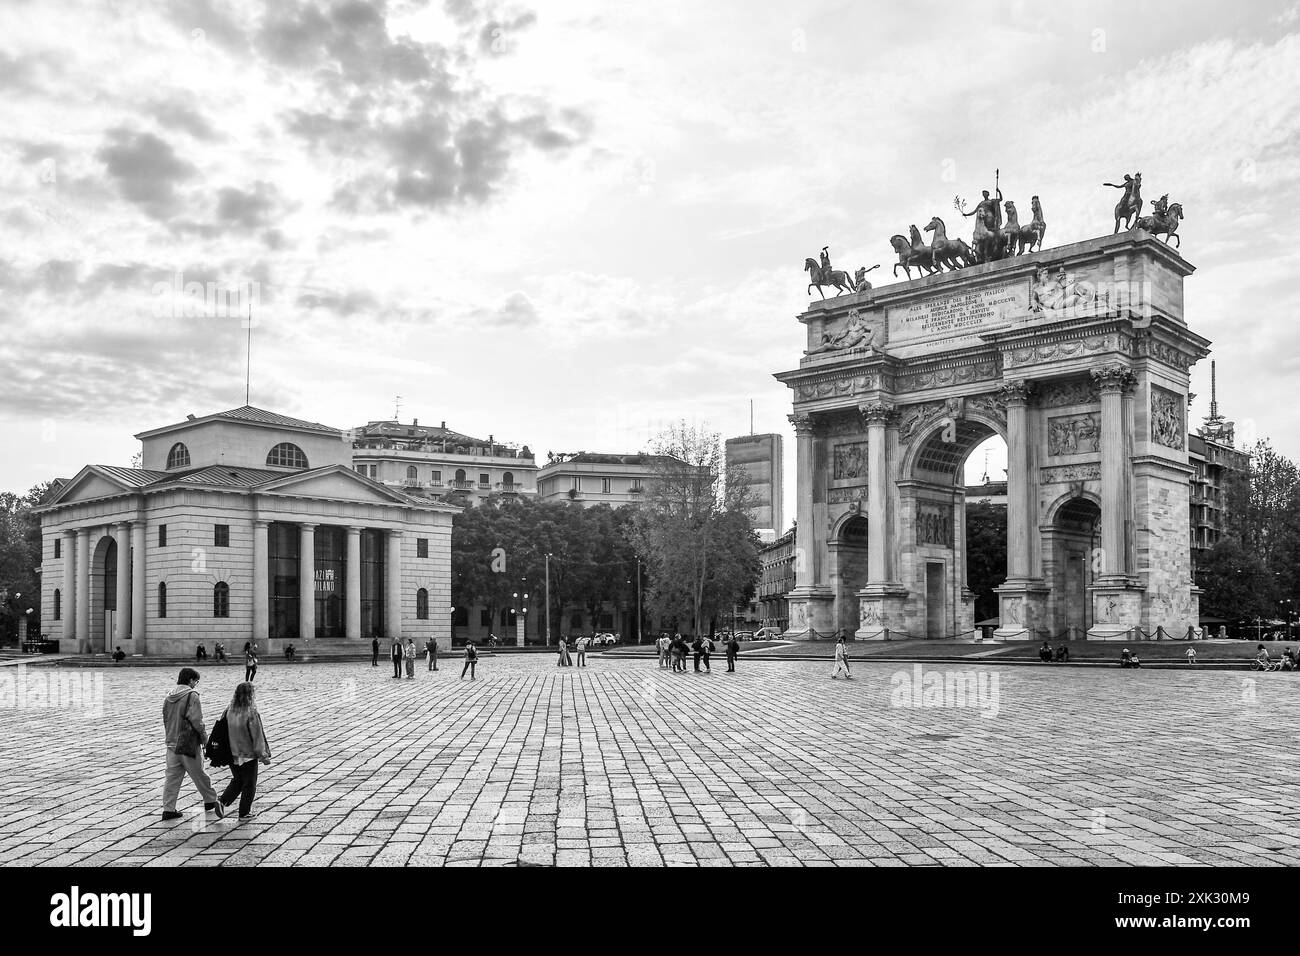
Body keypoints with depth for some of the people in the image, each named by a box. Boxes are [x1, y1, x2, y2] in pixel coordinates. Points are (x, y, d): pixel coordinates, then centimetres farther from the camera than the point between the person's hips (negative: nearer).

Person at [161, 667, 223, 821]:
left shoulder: (169, 697, 8)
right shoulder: (192, 696, -14)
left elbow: (165, 720, 14)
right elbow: (196, 721, -17)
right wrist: (205, 738, -5)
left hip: (172, 743, 6)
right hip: (189, 743, -6)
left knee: (172, 776, 8)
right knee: (199, 774, 6)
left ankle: (168, 809, 7)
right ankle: (211, 802, 19)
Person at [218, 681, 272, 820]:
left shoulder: (229, 710, -5)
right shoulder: (251, 713, -22)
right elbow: (257, 736, -17)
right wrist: (263, 755, -8)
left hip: (232, 754, 5)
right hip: (248, 754, -5)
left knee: (237, 780, 25)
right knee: (249, 784, 11)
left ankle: (222, 801, 11)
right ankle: (244, 813, 18)